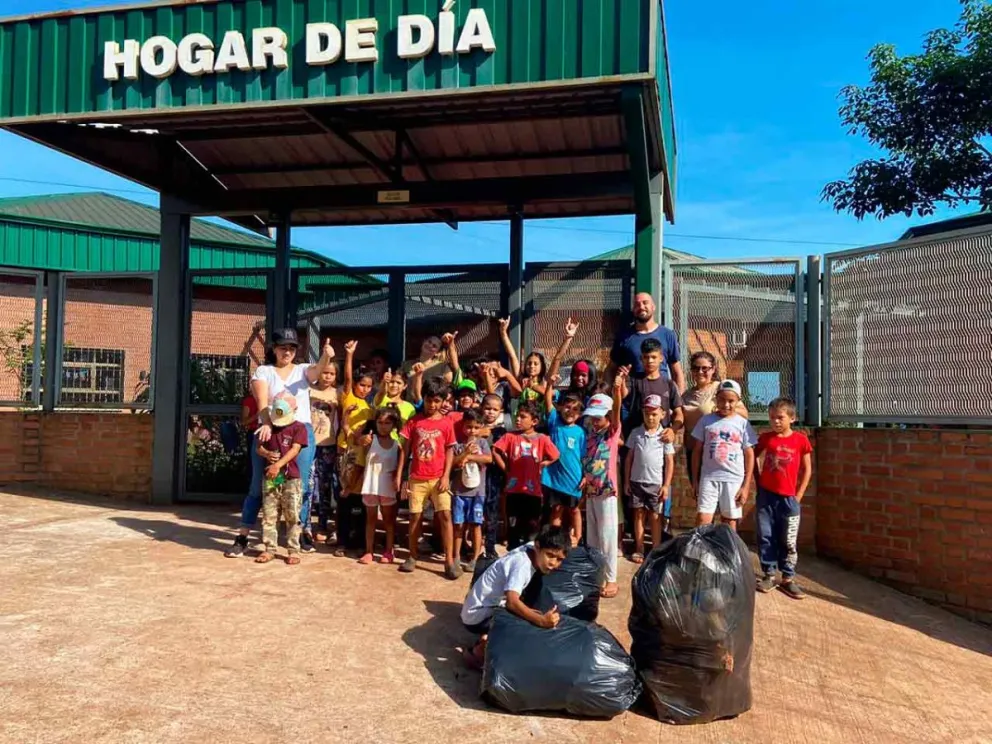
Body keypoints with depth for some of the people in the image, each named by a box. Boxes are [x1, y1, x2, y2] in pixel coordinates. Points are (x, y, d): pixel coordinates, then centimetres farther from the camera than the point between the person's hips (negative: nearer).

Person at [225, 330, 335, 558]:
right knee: (258, 485, 3)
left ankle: (304, 532, 17)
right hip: (270, 431, -1)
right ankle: (242, 537, 8)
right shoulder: (263, 371, 7)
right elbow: (262, 401, -8)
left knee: (301, 486, 4)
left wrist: (326, 357, -38)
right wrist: (266, 423, -26)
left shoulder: (303, 370, 10)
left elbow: (318, 370, -14)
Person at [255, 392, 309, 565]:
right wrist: (267, 454, -14)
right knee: (269, 516, 7)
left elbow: (295, 449, -15)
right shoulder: (268, 427, 9)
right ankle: (269, 549, 15)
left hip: (291, 478, -4)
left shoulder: (298, 427, -4)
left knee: (292, 517, -1)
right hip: (270, 478, 4)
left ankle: (293, 551, 6)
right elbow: (259, 447, 10)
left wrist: (278, 464, -26)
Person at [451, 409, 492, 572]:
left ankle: (475, 559, 9)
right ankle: (456, 557, 17)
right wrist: (465, 452, -19)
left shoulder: (482, 442, 3)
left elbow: (489, 458, -13)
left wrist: (468, 457, -16)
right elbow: (451, 463, -8)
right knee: (459, 524, 6)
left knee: (475, 524, 2)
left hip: (477, 491, 0)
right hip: (459, 490, 1)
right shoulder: (458, 444, 1)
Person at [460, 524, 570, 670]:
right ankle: (478, 652, -6)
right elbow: (512, 602, -42)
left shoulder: (531, 550, -5)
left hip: (491, 608, 9)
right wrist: (541, 620, -51)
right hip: (478, 617, -9)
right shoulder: (522, 564, -28)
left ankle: (487, 638, 14)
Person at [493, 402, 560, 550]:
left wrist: (542, 465, -4)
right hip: (514, 489, 1)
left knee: (532, 527, 8)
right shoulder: (510, 436, 0)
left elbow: (555, 456, 3)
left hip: (534, 490, 0)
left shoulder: (542, 439, -2)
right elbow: (495, 451, -1)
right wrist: (505, 468, -3)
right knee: (513, 526, 8)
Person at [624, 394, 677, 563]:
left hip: (656, 483, -2)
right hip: (637, 481, 2)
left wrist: (666, 485, -5)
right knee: (638, 514, 9)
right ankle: (639, 549, 19)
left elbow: (670, 462, -2)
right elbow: (629, 457, 6)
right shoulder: (636, 433, 1)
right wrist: (626, 480, 4)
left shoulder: (665, 435, -3)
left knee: (655, 516, 5)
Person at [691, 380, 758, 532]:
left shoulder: (742, 423, 2)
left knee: (730, 521, 10)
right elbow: (697, 450, 7)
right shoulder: (706, 420, 3)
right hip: (709, 477, 0)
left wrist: (746, 486, 0)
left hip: (734, 479, 0)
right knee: (702, 520, -7)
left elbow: (749, 455, 4)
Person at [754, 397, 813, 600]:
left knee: (788, 541, 4)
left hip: (789, 498, -2)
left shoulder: (801, 439, -3)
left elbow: (807, 470, 2)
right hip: (766, 495, 2)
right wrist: (758, 485, 5)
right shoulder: (765, 438, 2)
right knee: (766, 537, 5)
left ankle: (788, 578, 14)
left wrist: (798, 495, -2)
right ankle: (769, 575, 16)